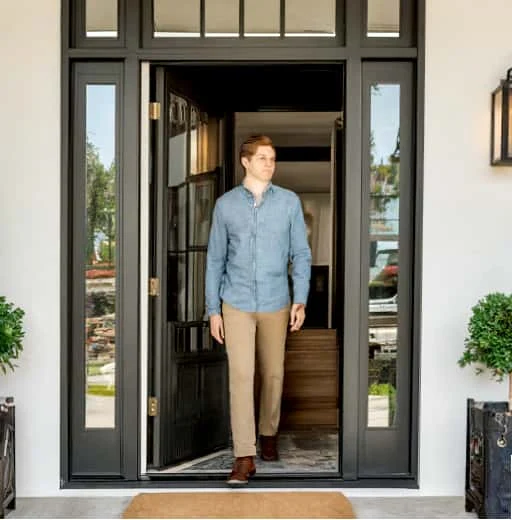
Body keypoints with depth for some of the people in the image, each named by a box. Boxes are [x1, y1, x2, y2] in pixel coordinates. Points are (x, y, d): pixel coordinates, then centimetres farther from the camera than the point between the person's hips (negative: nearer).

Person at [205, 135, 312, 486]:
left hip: (276, 303, 1)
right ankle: (244, 457, -4)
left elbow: (301, 254, 3)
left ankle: (269, 433, 35)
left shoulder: (290, 202, 1)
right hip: (236, 303, -1)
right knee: (241, 376, -7)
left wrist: (301, 299, -8)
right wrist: (213, 309, 2)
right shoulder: (226, 204, 1)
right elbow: (215, 259, 5)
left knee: (273, 374, 12)